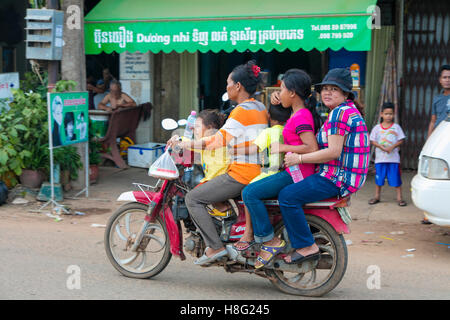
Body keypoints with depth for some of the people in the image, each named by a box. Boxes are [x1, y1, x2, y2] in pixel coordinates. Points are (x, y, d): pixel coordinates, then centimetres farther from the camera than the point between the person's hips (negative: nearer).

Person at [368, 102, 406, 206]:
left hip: (393, 158, -1)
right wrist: (381, 147, -14)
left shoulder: (396, 127, 2)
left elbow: (401, 140, 1)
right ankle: (377, 197, 21)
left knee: (396, 178, 0)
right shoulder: (377, 128, 4)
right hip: (380, 158, 1)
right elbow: (372, 140, 2)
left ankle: (399, 198, 7)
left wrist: (392, 147, -16)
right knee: (378, 178, 8)